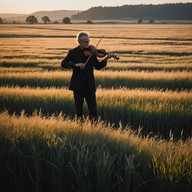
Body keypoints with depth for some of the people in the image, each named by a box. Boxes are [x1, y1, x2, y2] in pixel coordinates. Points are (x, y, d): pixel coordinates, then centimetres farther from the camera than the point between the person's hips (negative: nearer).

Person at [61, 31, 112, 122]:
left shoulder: (91, 52, 4)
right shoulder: (73, 52, -1)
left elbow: (98, 66, 3)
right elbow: (63, 64, -10)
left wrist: (105, 59, -15)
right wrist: (76, 65, -23)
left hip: (89, 85, 1)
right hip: (78, 85, -1)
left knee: (93, 108, 0)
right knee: (78, 109, 6)